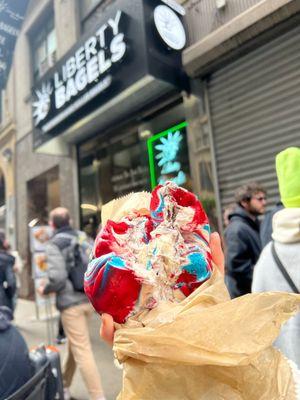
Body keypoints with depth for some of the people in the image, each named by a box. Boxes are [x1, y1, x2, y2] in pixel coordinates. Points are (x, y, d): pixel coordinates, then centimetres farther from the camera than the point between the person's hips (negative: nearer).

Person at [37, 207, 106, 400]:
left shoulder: (54, 244, -10)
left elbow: (58, 278, -19)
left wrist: (45, 289, 1)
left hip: (71, 302, -6)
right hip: (89, 299, 7)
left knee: (82, 351, 2)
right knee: (75, 344, 22)